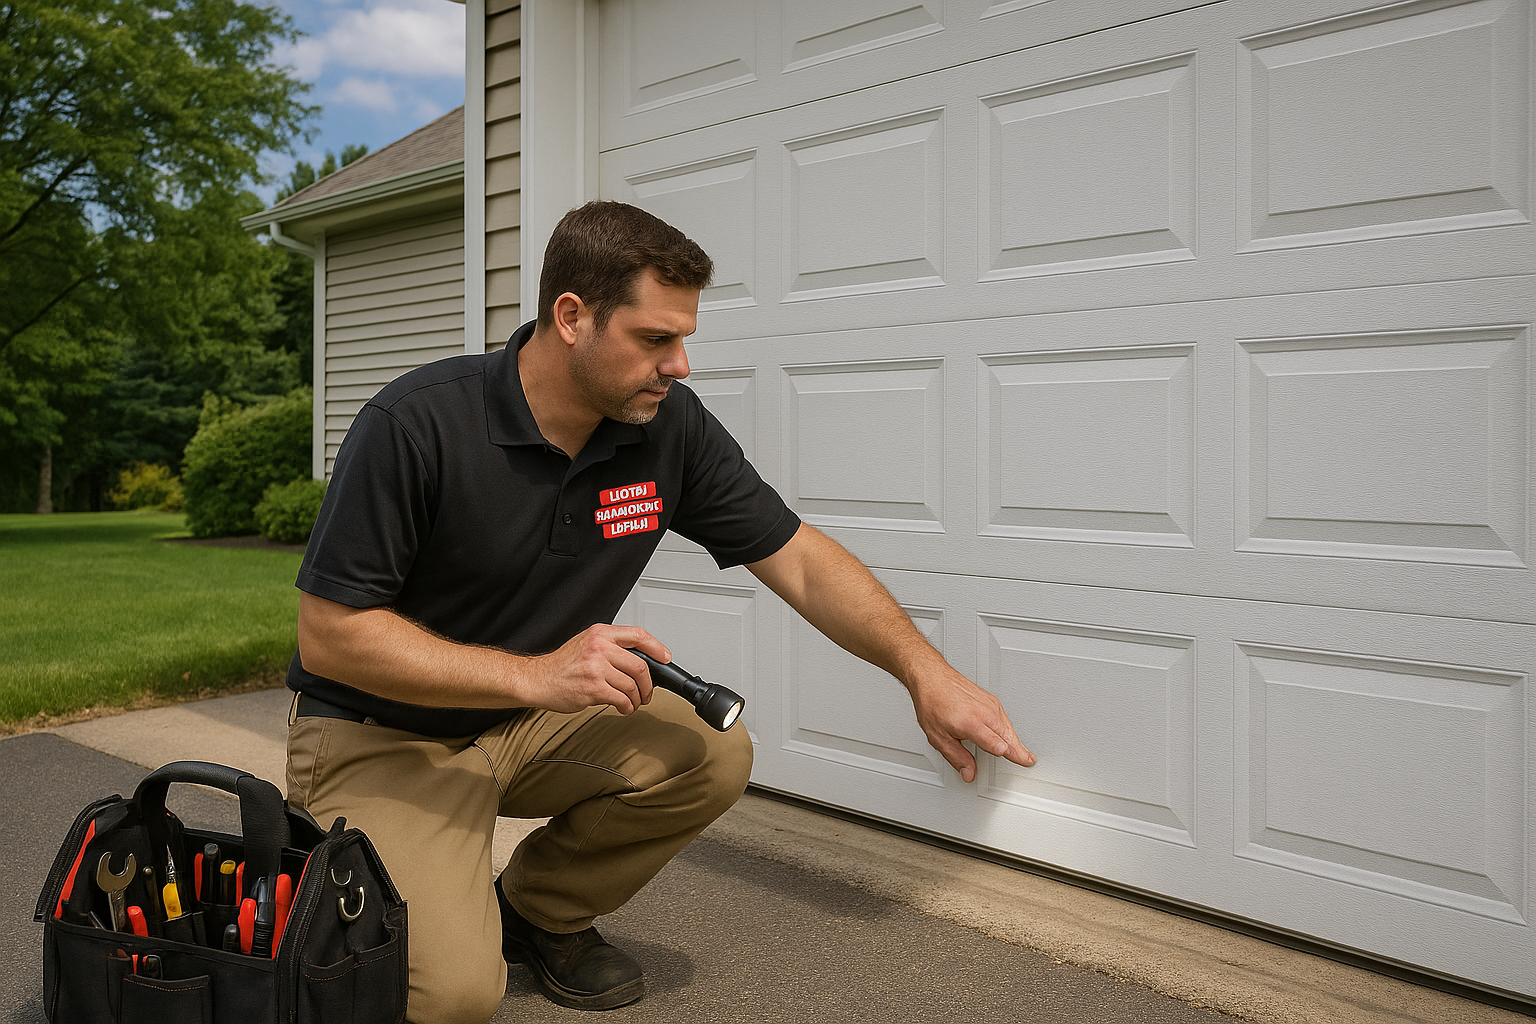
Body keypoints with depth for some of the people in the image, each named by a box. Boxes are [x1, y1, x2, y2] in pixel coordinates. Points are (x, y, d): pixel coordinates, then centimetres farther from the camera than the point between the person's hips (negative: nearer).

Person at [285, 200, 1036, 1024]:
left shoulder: (670, 425, -10)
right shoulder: (413, 425, -24)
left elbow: (799, 560, -5)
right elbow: (327, 634, -22)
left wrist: (924, 671, -16)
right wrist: (534, 674, -31)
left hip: (530, 724, 5)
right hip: (379, 736, -5)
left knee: (712, 754, -17)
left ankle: (539, 912, 9)